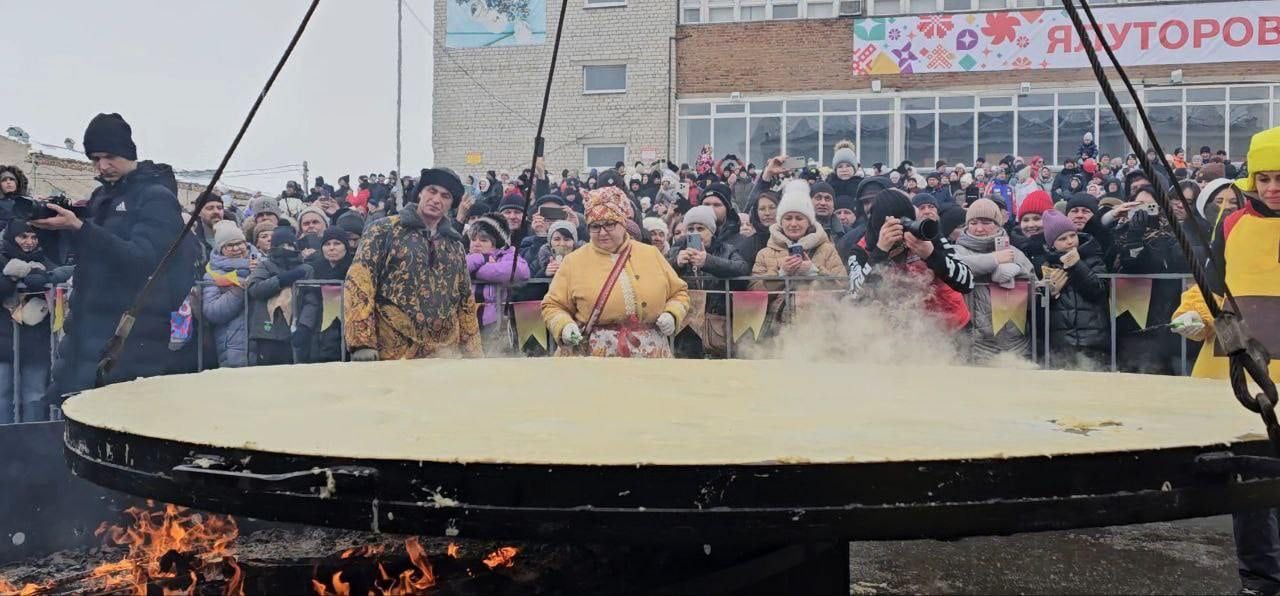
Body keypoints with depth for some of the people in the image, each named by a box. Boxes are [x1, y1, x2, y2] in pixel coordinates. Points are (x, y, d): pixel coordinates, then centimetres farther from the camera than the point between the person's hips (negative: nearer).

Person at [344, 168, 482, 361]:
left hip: (444, 353, 4)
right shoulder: (384, 230, 0)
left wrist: (474, 352, 11)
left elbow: (466, 302, 18)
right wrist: (362, 342, -16)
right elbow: (358, 283, -7)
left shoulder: (455, 245, 15)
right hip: (392, 352, -4)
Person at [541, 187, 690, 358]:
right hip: (596, 354, -2)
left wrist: (672, 315, -4)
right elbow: (553, 306, 6)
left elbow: (679, 292, 15)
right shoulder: (574, 262, 3)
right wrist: (564, 326, -13)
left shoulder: (651, 254, 8)